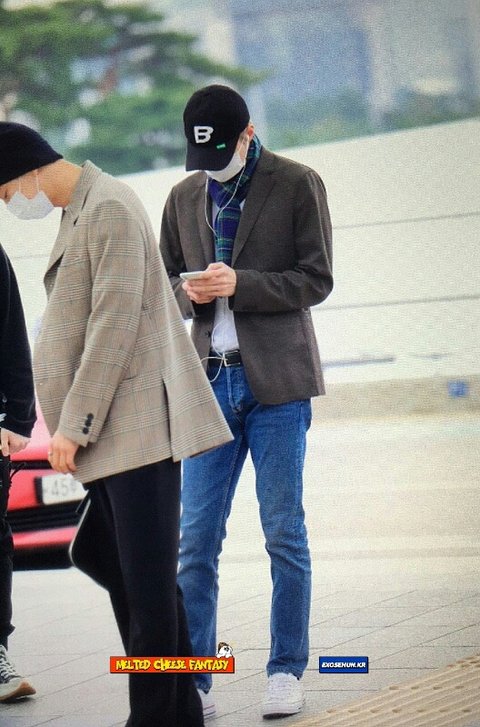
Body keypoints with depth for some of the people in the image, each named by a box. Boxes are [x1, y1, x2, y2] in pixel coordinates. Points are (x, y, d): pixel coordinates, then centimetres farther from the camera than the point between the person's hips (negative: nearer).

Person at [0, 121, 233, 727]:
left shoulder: (109, 209, -11)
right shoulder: (77, 213, 19)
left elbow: (113, 328, -18)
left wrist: (74, 427, -17)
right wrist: (68, 427, 16)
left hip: (136, 428, -10)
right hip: (106, 439, 10)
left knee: (147, 586, -9)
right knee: (125, 582, 10)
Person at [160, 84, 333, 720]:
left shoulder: (297, 185, 1)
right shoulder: (184, 198, 13)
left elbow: (316, 280, -4)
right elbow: (165, 281, 19)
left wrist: (239, 284, -16)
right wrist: (189, 291, -5)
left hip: (276, 381, -3)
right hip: (210, 378, 4)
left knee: (284, 532, 1)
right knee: (196, 537, -1)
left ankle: (286, 672, 9)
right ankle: (193, 681, 3)